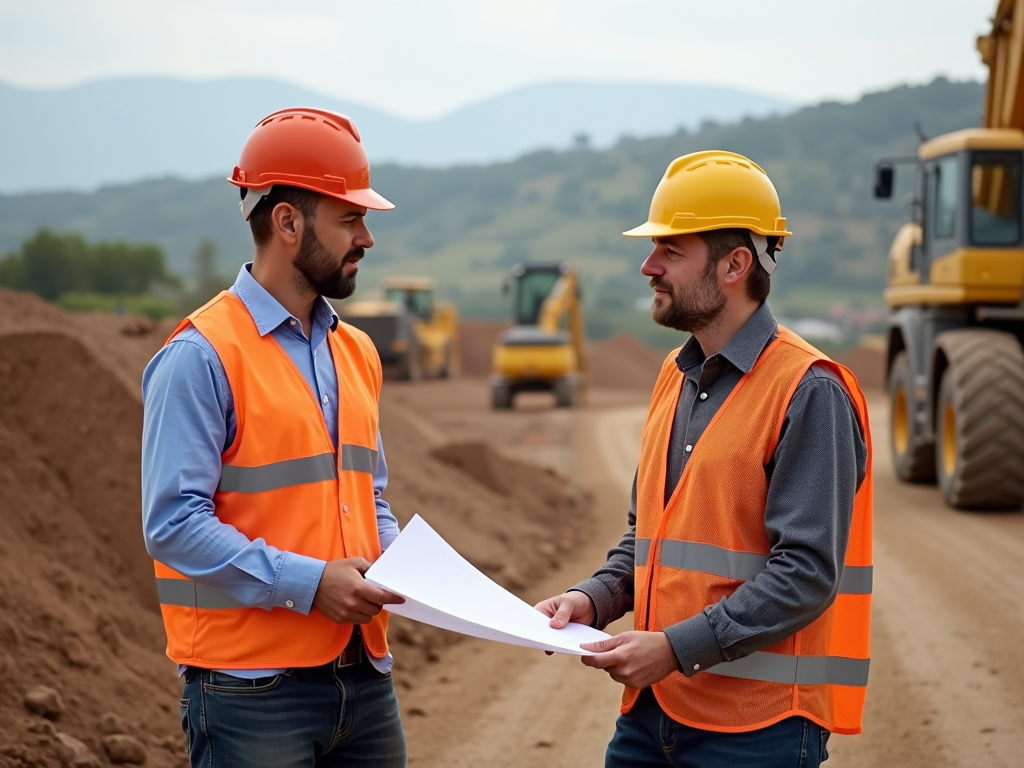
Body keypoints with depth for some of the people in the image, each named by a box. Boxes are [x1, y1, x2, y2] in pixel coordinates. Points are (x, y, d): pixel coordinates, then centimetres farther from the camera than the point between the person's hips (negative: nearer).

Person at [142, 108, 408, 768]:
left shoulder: (355, 353, 13)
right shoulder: (201, 356, -10)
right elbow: (174, 523, -16)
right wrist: (307, 583, -20)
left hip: (365, 676, 7)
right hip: (252, 687, -7)